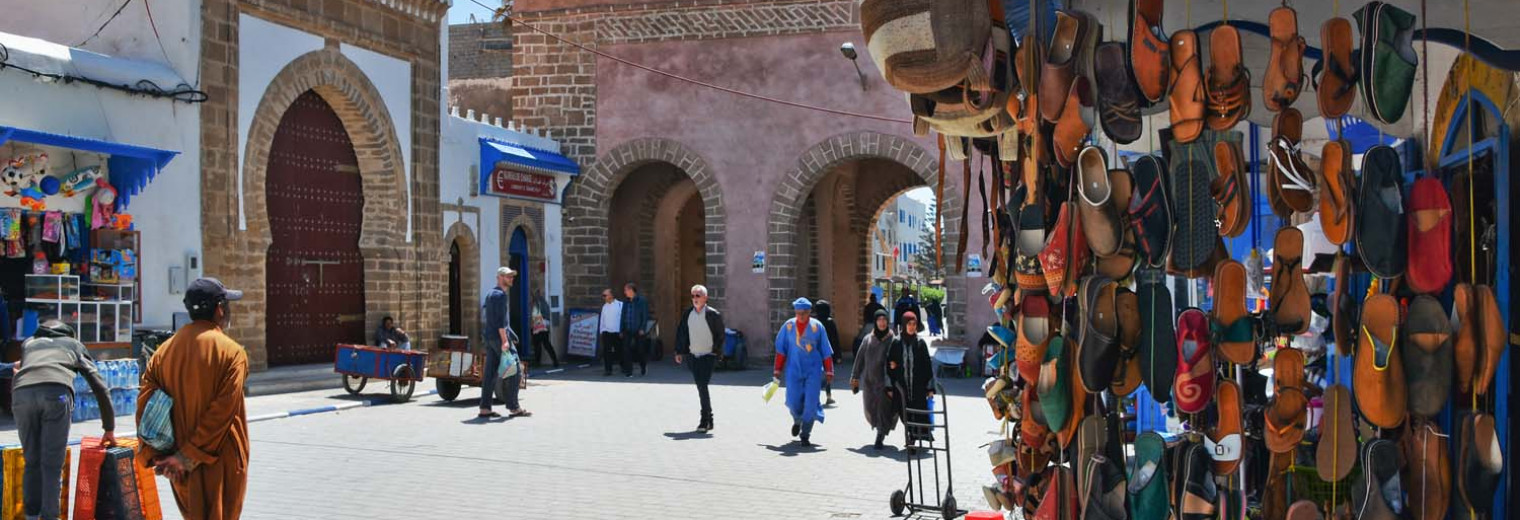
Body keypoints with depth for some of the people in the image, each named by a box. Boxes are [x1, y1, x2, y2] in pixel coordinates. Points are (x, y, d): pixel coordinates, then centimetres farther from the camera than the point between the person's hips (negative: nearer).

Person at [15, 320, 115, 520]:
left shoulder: (28, 343, 39)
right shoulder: (74, 344, 33)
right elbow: (100, 387, 31)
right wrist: (109, 429, 36)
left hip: (21, 393, 2)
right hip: (56, 392, -2)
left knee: (32, 462, 14)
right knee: (52, 465, 2)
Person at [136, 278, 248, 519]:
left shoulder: (164, 350, 6)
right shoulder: (231, 352, -12)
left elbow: (145, 404, -1)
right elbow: (222, 411, -19)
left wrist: (153, 455, -4)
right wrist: (188, 456, -15)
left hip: (179, 468, 6)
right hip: (219, 462, -6)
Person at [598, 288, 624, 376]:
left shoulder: (620, 305, -4)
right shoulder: (604, 306, 12)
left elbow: (623, 318, -5)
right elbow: (602, 320, 17)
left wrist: (622, 331, -9)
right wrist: (601, 331, 11)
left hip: (617, 332, -4)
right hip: (606, 332, 4)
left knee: (620, 351, 5)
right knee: (606, 352, -4)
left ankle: (625, 368, 20)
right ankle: (608, 369, 1)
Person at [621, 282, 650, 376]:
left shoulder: (642, 301, -6)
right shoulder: (626, 302, 11)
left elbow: (645, 316, -8)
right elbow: (623, 316, 14)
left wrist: (642, 329, -14)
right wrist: (622, 330, 9)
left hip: (638, 331, -4)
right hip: (627, 331, 4)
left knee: (639, 350, 6)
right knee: (626, 351, -3)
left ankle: (644, 366, 31)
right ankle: (628, 371, 1)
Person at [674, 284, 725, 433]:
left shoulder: (713, 314, -8)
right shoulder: (687, 314, 5)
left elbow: (721, 334, -3)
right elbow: (681, 332, 10)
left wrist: (716, 351, -6)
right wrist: (679, 352, 6)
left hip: (708, 356, -5)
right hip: (693, 356, 5)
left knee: (703, 387, -14)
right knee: (701, 388, 12)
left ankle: (705, 421, -8)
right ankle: (708, 420, 25)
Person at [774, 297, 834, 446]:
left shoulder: (817, 326, -2)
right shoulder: (788, 326, 0)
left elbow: (826, 351, 4)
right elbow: (781, 349, 7)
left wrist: (829, 371, 4)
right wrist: (778, 370, 8)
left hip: (813, 370, -1)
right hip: (794, 369, 1)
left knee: (811, 403, -6)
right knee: (793, 401, 0)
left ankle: (805, 434, 6)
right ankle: (797, 421, 33)